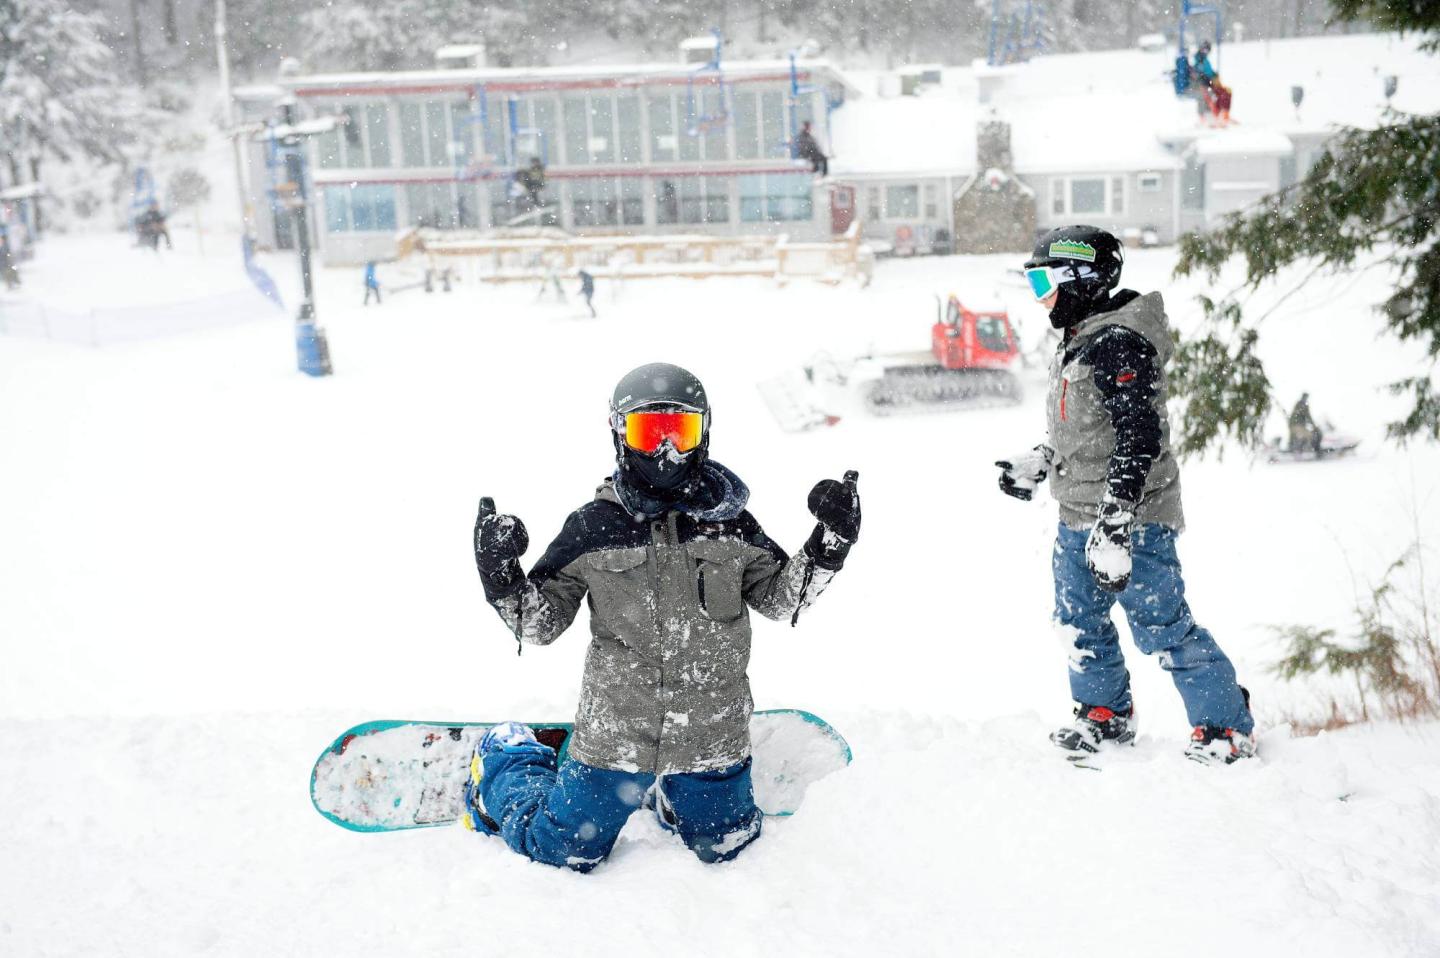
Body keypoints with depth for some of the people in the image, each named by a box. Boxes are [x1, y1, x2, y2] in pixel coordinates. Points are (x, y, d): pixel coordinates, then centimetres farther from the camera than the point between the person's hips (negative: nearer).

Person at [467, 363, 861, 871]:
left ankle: (668, 791, 48)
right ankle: (502, 763, 38)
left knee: (724, 844, 17)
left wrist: (830, 543, -4)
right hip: (615, 734, -2)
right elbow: (541, 623, -3)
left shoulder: (727, 522, -2)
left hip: (711, 734, 2)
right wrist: (501, 577, -20)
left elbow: (780, 598, 8)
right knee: (567, 850, 10)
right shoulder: (594, 527, -8)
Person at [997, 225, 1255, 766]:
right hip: (1078, 518, 10)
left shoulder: (1117, 344, -19)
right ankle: (1105, 719, 36)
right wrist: (1037, 463, 23)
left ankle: (1228, 728, 12)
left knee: (1162, 628, -4)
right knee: (1080, 623, 18)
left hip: (1132, 517, -10)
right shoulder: (1078, 341, 12)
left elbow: (1138, 438, -25)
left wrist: (1114, 526, -28)